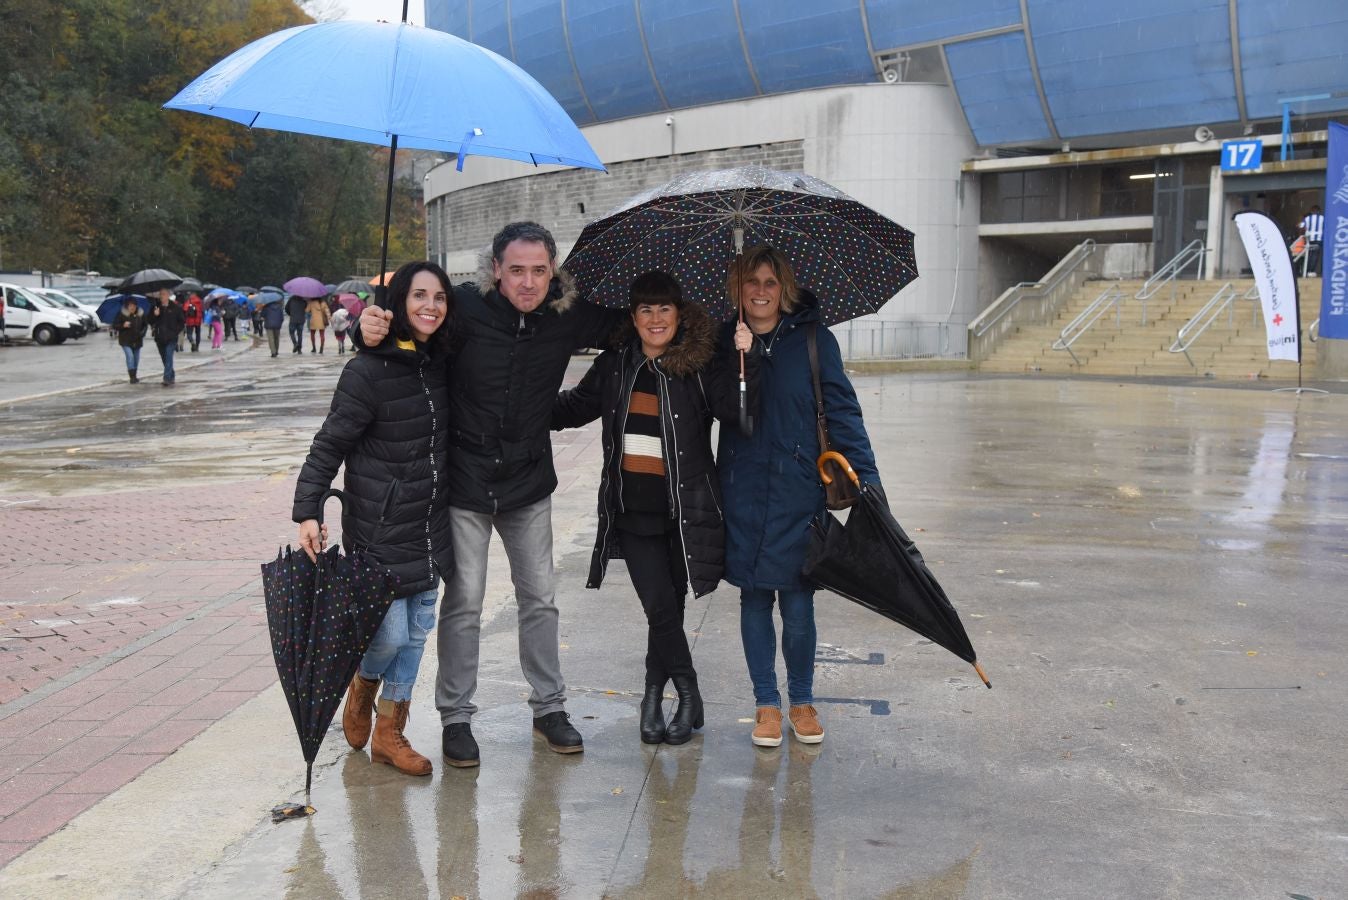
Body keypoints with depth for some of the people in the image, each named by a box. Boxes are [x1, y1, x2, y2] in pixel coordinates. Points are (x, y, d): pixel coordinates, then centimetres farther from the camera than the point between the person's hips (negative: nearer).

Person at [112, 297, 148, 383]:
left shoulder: (140, 314, 2)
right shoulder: (121, 314, -9)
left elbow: (145, 325, 15)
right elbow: (115, 325, -7)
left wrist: (142, 332, -1)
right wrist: (123, 325, -25)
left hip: (137, 340, 4)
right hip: (125, 340, -4)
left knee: (136, 358, 10)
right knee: (130, 356, -18)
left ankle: (134, 377, 24)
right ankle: (132, 377, -19)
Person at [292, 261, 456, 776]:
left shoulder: (440, 363, 5)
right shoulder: (368, 371, -15)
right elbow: (329, 445, -12)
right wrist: (307, 512, -17)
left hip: (430, 523, 7)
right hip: (380, 526, -7)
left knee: (418, 628, 11)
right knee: (391, 632, -6)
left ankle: (388, 733, 25)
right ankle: (362, 685, 29)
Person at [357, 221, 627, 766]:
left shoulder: (568, 316, -6)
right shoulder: (467, 308, -16)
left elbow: (624, 323, 11)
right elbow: (408, 319, -11)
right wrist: (369, 332, -33)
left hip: (529, 483, 3)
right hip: (466, 481, -3)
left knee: (540, 599, 13)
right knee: (463, 604, 3)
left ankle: (549, 707, 28)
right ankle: (456, 717, 18)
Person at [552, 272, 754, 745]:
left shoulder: (700, 366, -1)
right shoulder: (614, 366, 9)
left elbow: (734, 410, -14)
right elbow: (574, 407, 20)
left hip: (685, 509, -2)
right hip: (632, 508, 2)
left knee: (666, 608, 5)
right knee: (661, 607, -5)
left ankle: (653, 698, 24)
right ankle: (689, 699, 13)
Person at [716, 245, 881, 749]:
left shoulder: (813, 340, -1)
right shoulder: (724, 344, 5)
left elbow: (843, 412, -2)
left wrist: (867, 479, -9)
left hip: (799, 494, -2)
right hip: (743, 495, 2)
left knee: (797, 603, 1)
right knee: (754, 599, 9)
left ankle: (802, 701, 23)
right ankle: (766, 703, 24)